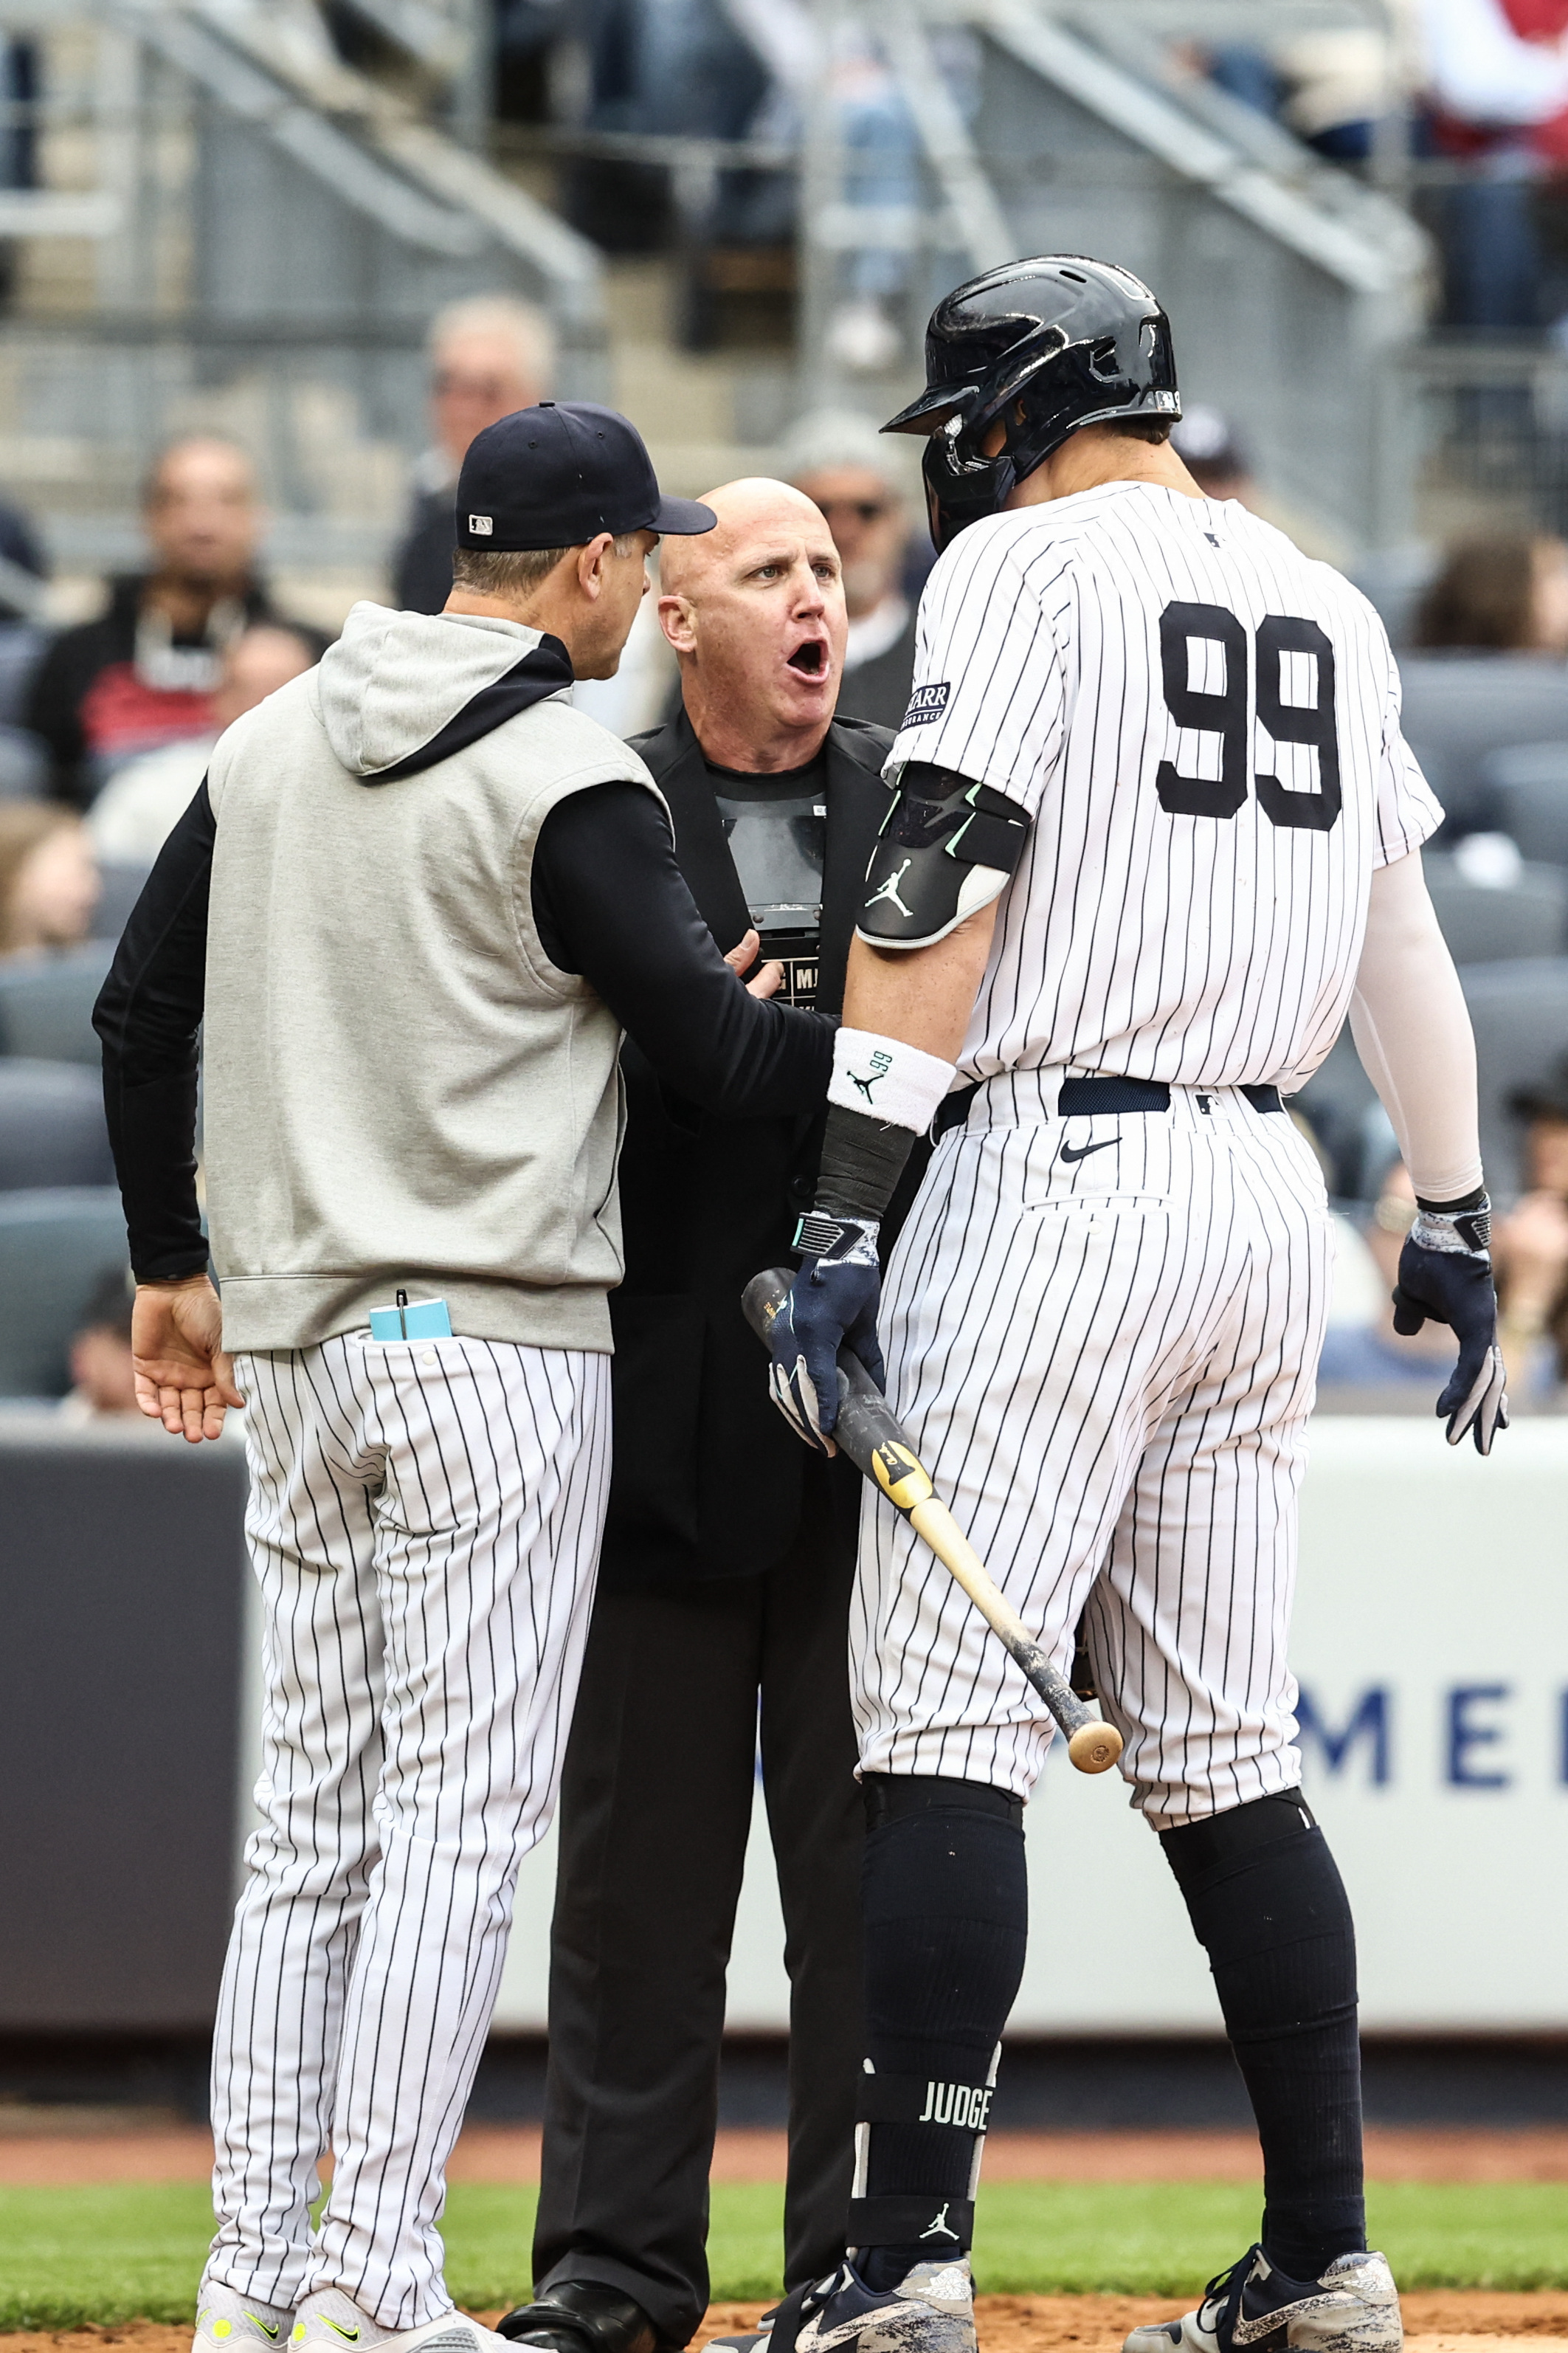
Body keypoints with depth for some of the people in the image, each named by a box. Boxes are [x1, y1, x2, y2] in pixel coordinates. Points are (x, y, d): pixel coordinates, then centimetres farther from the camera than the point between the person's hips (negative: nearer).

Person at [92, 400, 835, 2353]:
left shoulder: (271, 742, 10)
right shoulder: (565, 785, -11)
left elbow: (140, 1013, 15)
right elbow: (724, 1057, -11)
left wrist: (172, 1269, 24)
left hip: (290, 1351, 7)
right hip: (494, 1344, -7)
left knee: (316, 1812, 12)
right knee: (458, 1815, -6)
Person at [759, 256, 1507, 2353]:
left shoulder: (1028, 560, -5)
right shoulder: (1324, 606, 17)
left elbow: (939, 889, -13)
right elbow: (1403, 935, 22)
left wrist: (846, 1214, -17)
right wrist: (1454, 1219, 29)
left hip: (1061, 1165, -7)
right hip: (1267, 1192, 7)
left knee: (945, 1728, -9)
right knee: (1224, 1753, 11)